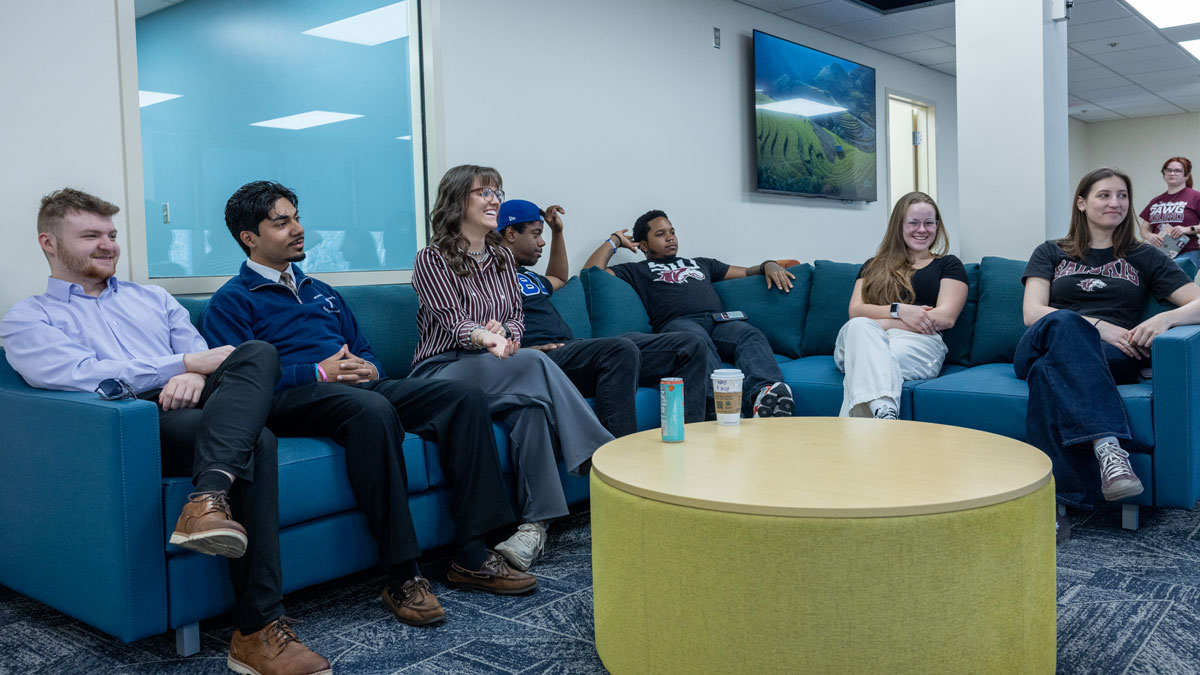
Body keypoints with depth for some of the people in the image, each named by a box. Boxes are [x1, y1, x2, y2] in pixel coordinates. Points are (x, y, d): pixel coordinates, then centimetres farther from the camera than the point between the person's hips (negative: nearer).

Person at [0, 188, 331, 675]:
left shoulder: (153, 299, 32)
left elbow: (203, 356, 20)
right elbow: (83, 375, -5)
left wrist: (193, 377, -7)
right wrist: (186, 363, -9)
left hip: (198, 409, 5)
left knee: (257, 353, -30)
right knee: (255, 444, -33)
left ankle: (209, 500, -48)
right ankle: (257, 630, -36)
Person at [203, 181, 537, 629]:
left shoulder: (321, 292, 30)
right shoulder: (231, 301, 7)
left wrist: (370, 369, 5)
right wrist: (320, 373, -15)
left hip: (358, 388, 7)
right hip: (291, 400, -7)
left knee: (465, 397, -15)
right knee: (371, 409, -40)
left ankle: (470, 555, -17)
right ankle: (401, 575, -34)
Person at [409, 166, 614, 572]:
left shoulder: (502, 257, 18)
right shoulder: (432, 259, -1)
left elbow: (517, 316, 12)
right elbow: (452, 322, -13)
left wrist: (504, 333, -14)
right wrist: (484, 338, -37)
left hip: (495, 368, 5)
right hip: (443, 371, -5)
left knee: (532, 405, -32)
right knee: (537, 364, -32)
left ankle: (534, 524, -34)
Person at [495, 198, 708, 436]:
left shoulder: (526, 274, 33)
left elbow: (559, 278, 54)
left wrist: (557, 231, 44)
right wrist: (523, 351, -24)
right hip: (546, 357, -10)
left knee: (692, 345, -1)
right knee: (622, 349, -41)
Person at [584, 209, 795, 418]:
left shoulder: (700, 263, 42)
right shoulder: (638, 270, 29)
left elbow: (746, 272, 42)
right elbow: (591, 271, 16)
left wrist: (768, 265, 21)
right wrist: (615, 240, 27)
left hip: (719, 322, 4)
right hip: (678, 323, -4)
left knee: (751, 335, -32)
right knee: (697, 340, -41)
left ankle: (763, 393, -59)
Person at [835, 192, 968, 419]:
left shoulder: (948, 265, 20)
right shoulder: (873, 266, 29)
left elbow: (945, 318, 3)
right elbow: (855, 311, 12)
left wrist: (878, 323, -5)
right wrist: (899, 310, -9)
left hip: (918, 343, -2)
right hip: (862, 341, 2)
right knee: (859, 327, -37)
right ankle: (884, 412, -58)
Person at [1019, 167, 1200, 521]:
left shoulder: (1144, 257, 25)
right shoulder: (1050, 253, 24)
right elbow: (1032, 313, 5)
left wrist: (1165, 318, -12)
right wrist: (1097, 326, -11)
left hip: (1112, 357, 0)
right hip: (1042, 344, 0)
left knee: (1050, 370, -38)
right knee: (1065, 322, -39)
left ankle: (1050, 496, -52)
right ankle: (1108, 447, -56)